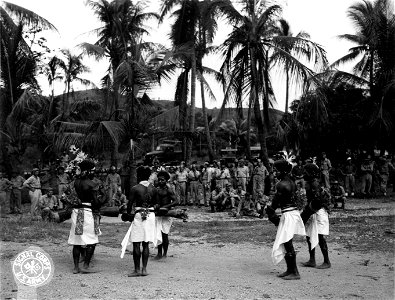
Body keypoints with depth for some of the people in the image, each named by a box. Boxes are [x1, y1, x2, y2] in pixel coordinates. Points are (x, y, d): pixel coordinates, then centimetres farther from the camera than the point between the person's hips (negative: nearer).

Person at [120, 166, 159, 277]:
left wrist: (129, 213, 12)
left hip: (139, 216, -5)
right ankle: (144, 269, 12)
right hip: (151, 216, 5)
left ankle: (137, 270, 5)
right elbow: (155, 205, 9)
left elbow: (130, 204, -5)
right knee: (146, 244, 9)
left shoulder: (135, 188, -8)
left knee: (136, 244, 2)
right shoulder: (154, 189, 4)